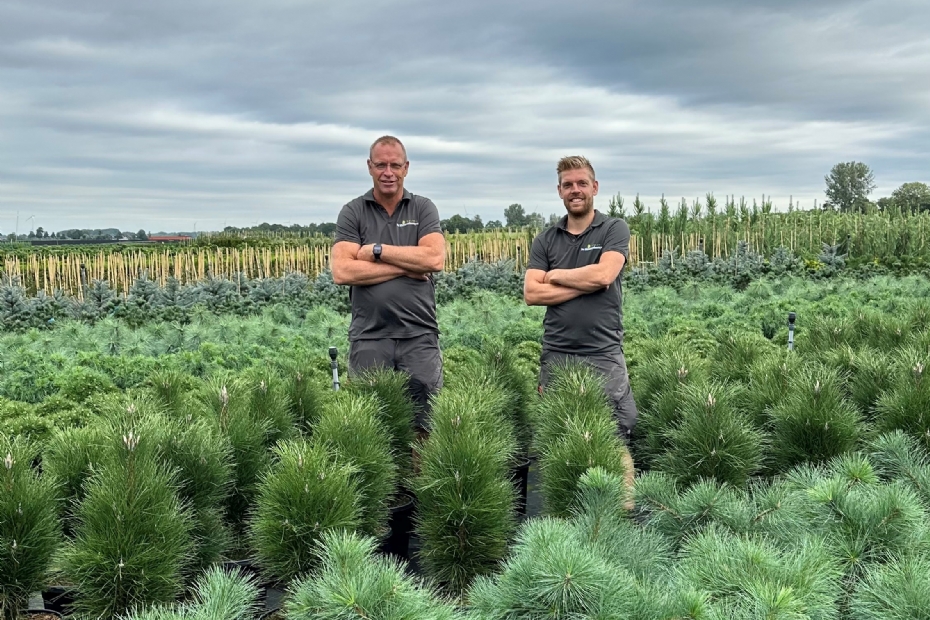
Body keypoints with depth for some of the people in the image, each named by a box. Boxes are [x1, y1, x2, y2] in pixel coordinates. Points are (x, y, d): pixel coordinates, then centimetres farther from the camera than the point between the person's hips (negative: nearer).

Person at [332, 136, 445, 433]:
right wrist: (406, 267, -9)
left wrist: (378, 250, -7)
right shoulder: (352, 213, 6)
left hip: (420, 336, 0)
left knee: (424, 421, 2)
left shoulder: (424, 209, 9)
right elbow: (342, 272, -8)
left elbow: (435, 259, -8)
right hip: (369, 337, 0)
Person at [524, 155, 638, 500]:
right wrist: (584, 284, -7)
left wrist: (555, 276, 0)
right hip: (556, 355, 3)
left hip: (604, 354, -2)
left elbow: (603, 275, -13)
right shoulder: (545, 239, 12)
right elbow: (531, 293, -1)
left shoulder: (615, 229, 4)